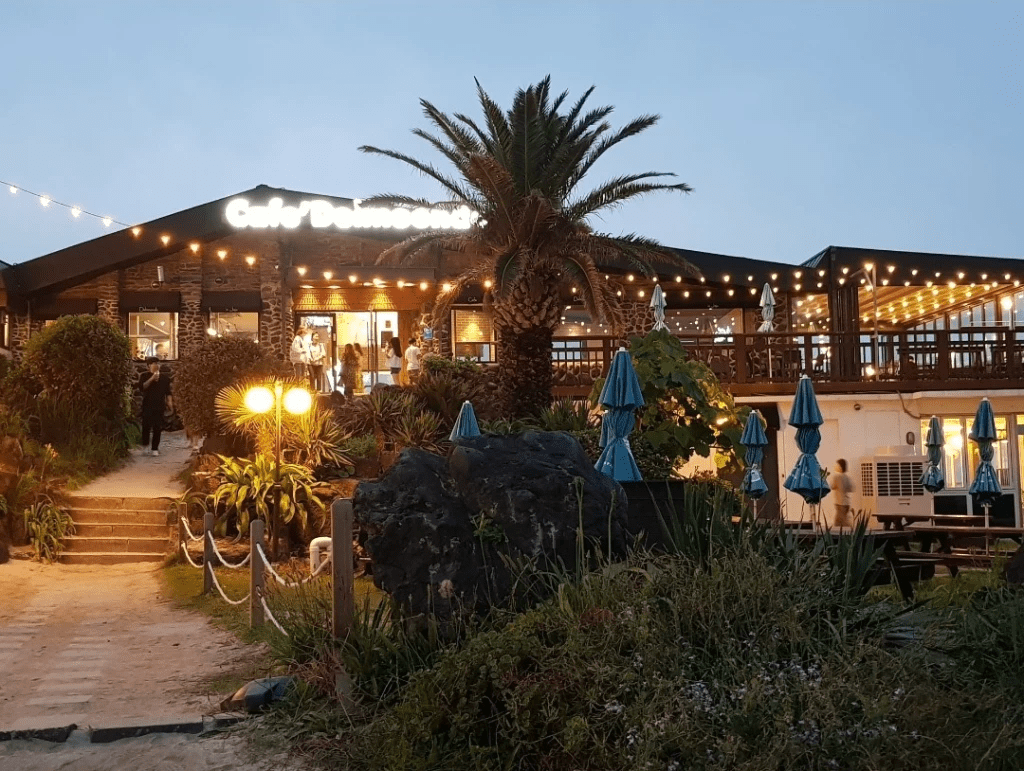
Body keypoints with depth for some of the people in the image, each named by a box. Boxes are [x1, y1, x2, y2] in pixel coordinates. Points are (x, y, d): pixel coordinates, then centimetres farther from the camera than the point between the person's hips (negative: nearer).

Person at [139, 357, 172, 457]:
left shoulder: (165, 377, 12)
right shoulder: (144, 376, 5)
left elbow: (168, 391, 15)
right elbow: (141, 387, -10)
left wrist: (169, 401, 2)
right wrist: (152, 379, -16)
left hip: (160, 405, 2)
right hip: (147, 404, -2)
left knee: (157, 427, -2)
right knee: (146, 426, -4)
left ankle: (154, 448, 3)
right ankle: (144, 445, 18)